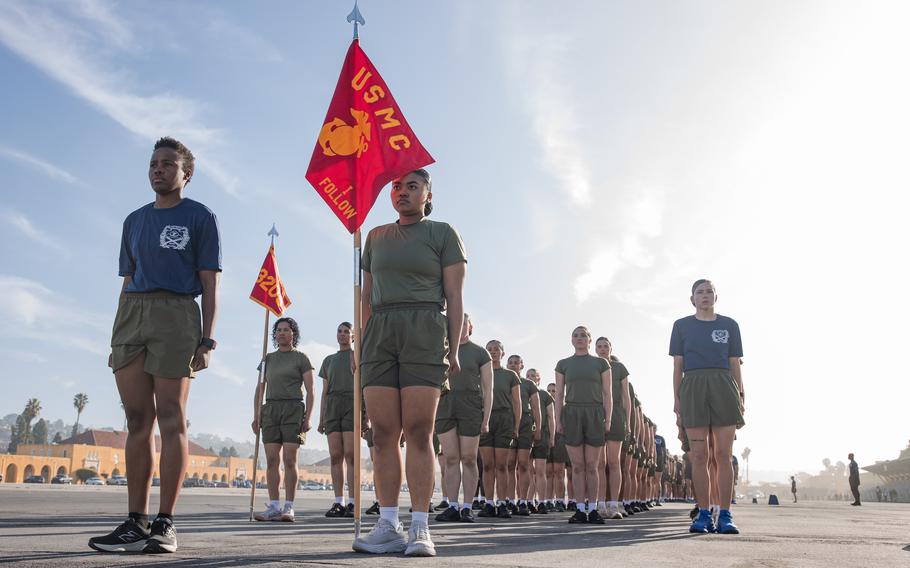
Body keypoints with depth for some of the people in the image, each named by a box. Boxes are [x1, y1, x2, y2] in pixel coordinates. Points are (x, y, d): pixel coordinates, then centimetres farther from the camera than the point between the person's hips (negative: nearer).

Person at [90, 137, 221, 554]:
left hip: (175, 313, -5)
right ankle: (135, 522, 6)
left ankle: (165, 524, -4)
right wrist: (117, 338, 15)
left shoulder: (200, 218, 7)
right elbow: (128, 282, 22)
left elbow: (209, 285, 0)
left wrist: (206, 340, -9)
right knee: (137, 420, 3)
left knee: (170, 418, -7)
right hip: (131, 313, 5)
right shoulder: (134, 221, 23)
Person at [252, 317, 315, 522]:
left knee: (289, 460, -9)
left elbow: (310, 391, 0)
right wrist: (256, 416, 5)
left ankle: (289, 508, -7)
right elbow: (259, 389, 15)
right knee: (272, 460, -2)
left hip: (293, 410, -4)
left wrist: (307, 418, -10)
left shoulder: (301, 358, 5)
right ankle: (273, 507, -1)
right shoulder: (268, 359, 17)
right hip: (270, 410, 4)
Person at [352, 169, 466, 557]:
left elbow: (454, 297, 2)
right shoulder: (376, 237, 20)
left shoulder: (443, 234, 8)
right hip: (379, 334, 4)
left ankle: (420, 529, -6)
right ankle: (388, 527, 3)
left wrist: (453, 350, -7)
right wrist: (365, 344, 11)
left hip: (424, 332, -4)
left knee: (419, 432, -8)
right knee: (384, 433, -1)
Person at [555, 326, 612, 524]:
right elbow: (559, 394, 8)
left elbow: (608, 394, 5)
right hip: (571, 415, 1)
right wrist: (558, 420, 0)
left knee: (592, 465, 0)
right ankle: (581, 510, 5)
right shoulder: (563, 364, 10)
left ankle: (593, 510, 5)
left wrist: (608, 419, -4)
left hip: (595, 415, -1)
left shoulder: (601, 363, 8)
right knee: (577, 465, 1)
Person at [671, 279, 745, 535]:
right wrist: (676, 399, 1)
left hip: (723, 387, 0)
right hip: (692, 387, 0)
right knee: (699, 455, -1)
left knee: (724, 455, -3)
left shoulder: (729, 325, 13)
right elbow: (677, 366, 9)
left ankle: (725, 516, 1)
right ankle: (703, 515, 5)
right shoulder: (682, 326, 12)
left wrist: (740, 397, 4)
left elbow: (735, 364, 12)